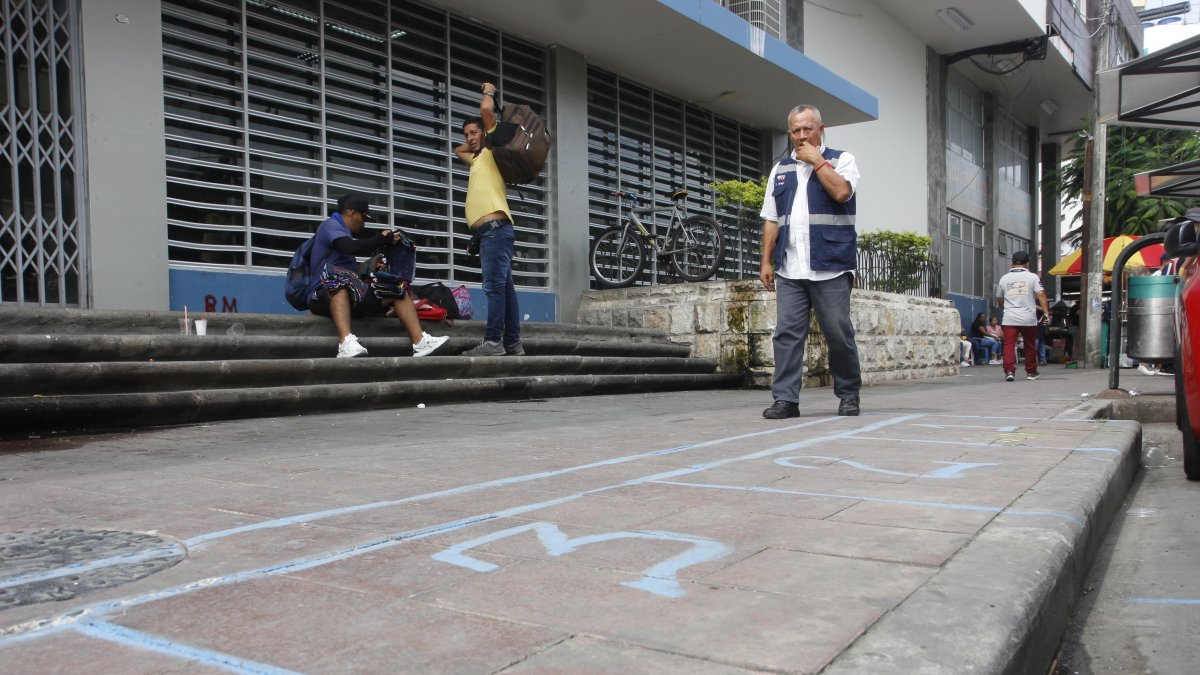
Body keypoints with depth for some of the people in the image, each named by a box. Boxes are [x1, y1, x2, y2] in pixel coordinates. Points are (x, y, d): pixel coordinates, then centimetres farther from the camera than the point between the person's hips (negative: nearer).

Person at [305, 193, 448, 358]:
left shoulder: (342, 229, 24)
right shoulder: (330, 225, -4)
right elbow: (352, 248, -22)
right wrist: (382, 239, -10)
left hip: (350, 296, 9)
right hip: (323, 295, -9)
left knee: (399, 290, 1)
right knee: (339, 278, -41)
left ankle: (420, 342, -19)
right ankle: (346, 343, -57)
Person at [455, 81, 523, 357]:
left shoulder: (492, 150, 6)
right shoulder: (478, 159, 30)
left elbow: (486, 109, -5)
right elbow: (458, 149, 50)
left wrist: (489, 91, 14)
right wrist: (474, 142, 35)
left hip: (495, 227, -9)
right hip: (490, 230, 9)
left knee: (495, 286, -15)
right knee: (504, 286, 5)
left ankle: (493, 342, -21)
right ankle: (512, 343, 4)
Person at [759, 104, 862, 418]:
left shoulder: (841, 160, 7)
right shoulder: (780, 169, 18)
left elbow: (841, 192, -15)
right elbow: (771, 220, 16)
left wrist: (816, 161, -5)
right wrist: (766, 261, 9)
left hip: (830, 267, -3)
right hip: (788, 269, 3)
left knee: (839, 334, 0)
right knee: (787, 333, -3)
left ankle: (849, 395, 15)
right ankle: (785, 399, -1)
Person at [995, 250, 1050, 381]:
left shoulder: (1004, 278, 8)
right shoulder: (1033, 277, 1)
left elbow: (999, 299, 18)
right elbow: (1041, 295, -11)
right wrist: (1046, 312, -12)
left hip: (1009, 318, 0)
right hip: (1028, 318, 0)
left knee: (1009, 345, -4)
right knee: (1030, 346, 14)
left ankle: (1009, 371, -19)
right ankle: (1031, 372, 25)